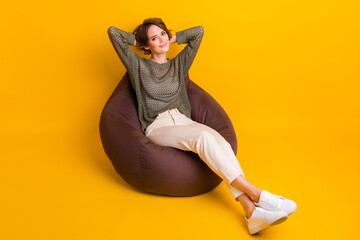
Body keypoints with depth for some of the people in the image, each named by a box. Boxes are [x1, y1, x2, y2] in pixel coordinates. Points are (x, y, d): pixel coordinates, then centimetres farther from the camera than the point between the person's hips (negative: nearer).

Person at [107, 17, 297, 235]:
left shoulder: (179, 64, 21)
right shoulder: (138, 66, 11)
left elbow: (199, 31, 20)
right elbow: (113, 32, 7)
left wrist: (172, 39, 24)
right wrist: (137, 42, 19)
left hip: (183, 121, 4)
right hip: (157, 127, -4)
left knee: (218, 139, -31)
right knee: (203, 136, -34)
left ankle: (251, 211, -45)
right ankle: (256, 194, -38)